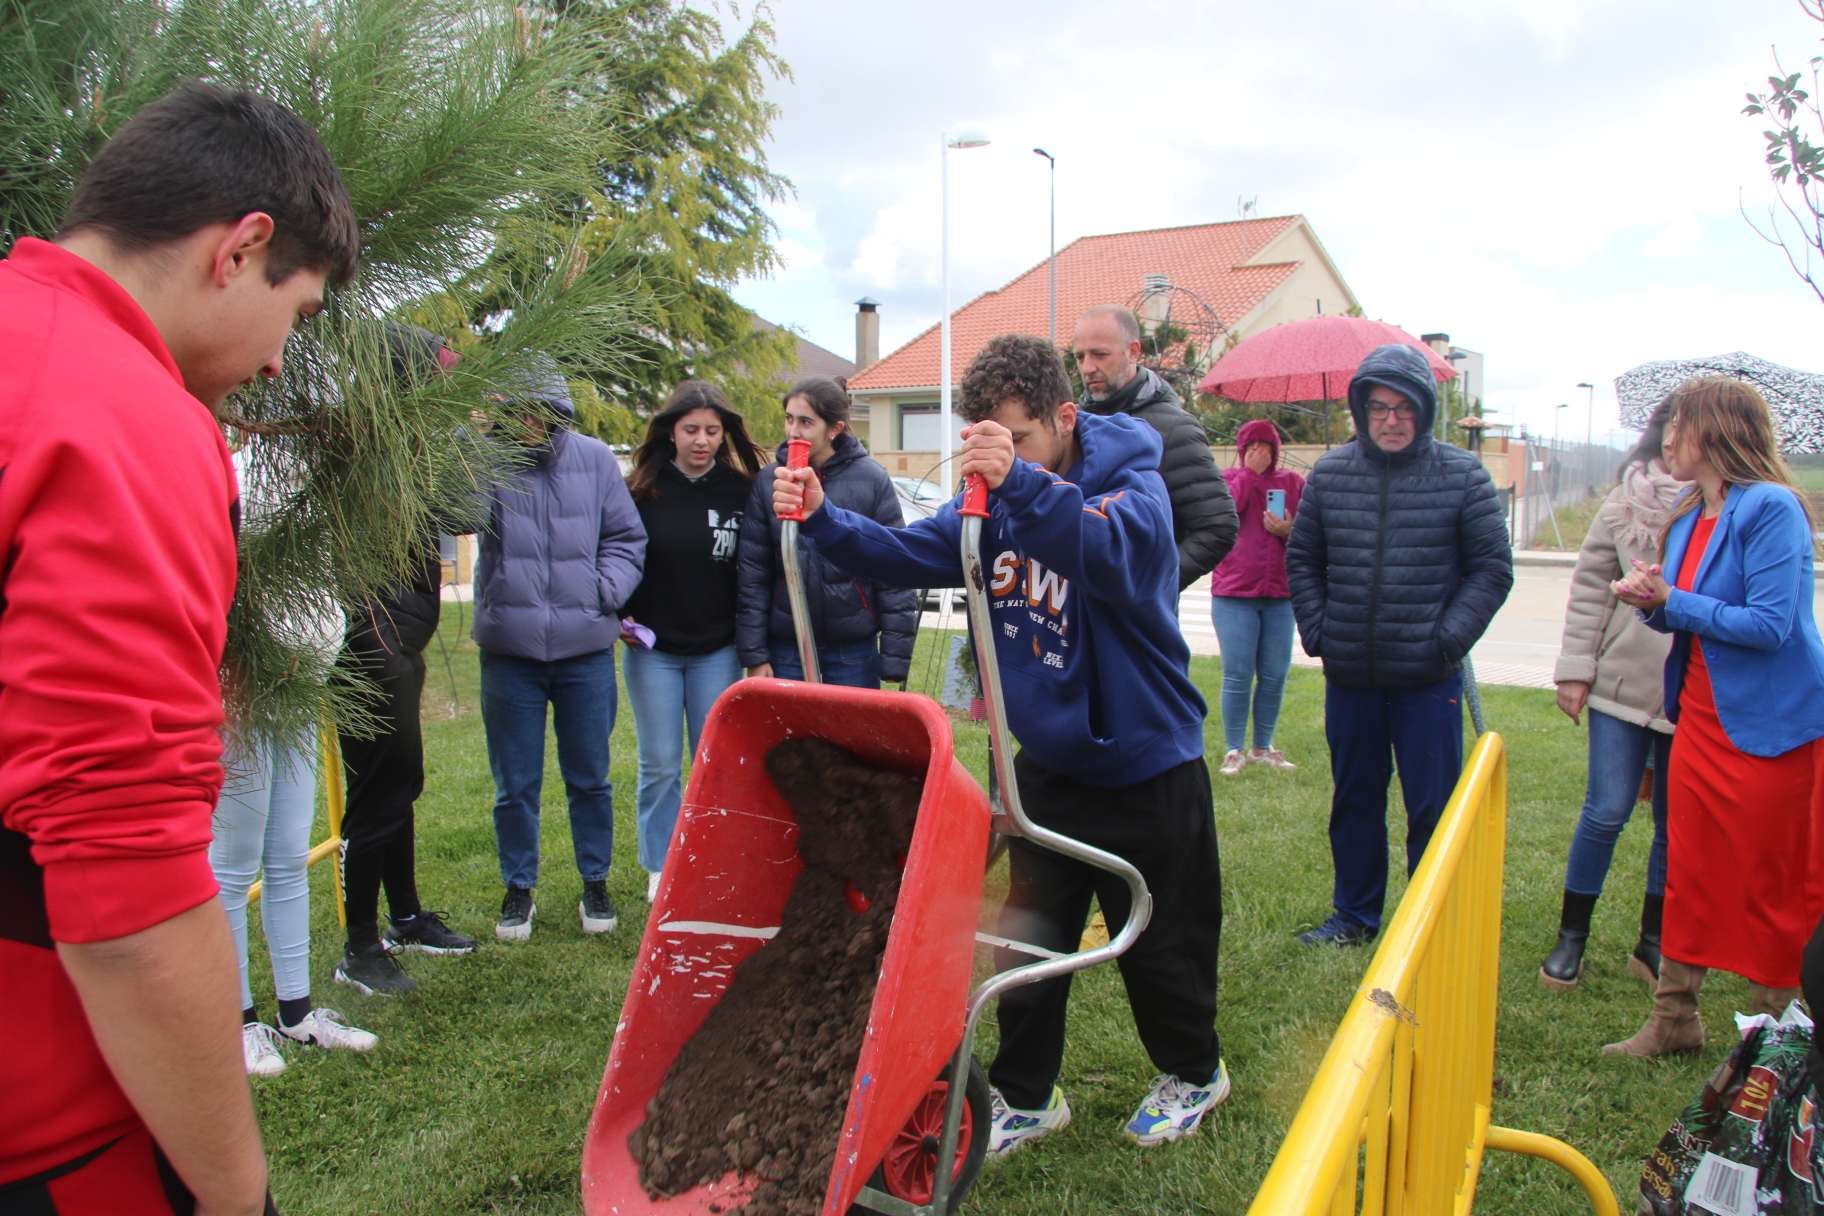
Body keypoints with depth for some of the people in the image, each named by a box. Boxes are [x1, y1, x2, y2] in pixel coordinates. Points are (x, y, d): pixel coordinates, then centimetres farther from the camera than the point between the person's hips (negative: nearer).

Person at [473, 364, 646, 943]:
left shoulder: (594, 459, 0)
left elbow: (626, 538, 7)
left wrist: (604, 591, -8)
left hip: (585, 650, 1)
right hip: (508, 650, -1)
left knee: (590, 779, 14)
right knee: (515, 784, 11)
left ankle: (595, 884, 30)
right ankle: (518, 888, 28)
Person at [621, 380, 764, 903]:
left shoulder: (740, 491, -2)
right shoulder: (641, 491, -4)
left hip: (717, 651, 1)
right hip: (651, 649, 0)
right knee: (660, 765, 5)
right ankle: (660, 870, 17)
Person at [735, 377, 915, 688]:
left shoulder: (872, 479, -6)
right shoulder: (768, 481, -1)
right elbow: (752, 574, 2)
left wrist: (895, 660, -7)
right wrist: (754, 655, -2)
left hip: (854, 651, -1)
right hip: (786, 652, 1)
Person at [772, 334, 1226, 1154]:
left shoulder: (1133, 485, -19)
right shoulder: (995, 503, -1)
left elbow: (1111, 551, -41)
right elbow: (905, 554, -7)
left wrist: (1020, 483, -57)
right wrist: (822, 518, -25)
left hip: (1145, 764, -5)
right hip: (1047, 762, 5)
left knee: (1159, 940, 12)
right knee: (1031, 933, 14)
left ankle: (1193, 1072, 39)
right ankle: (1026, 1094, 32)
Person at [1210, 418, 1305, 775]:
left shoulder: (1293, 482, 9)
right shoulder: (1229, 477, 4)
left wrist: (1289, 530, -12)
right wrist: (1250, 472, -10)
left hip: (1280, 595, 3)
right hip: (1234, 593, -3)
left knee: (1275, 676, 6)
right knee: (1237, 676, -3)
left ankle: (1263, 748, 20)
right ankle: (1234, 750, 8)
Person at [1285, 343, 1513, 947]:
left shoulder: (1462, 474, -2)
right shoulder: (1332, 471, 5)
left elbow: (1492, 567, 1)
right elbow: (1301, 557, 13)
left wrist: (1449, 638, -9)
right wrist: (1316, 629, 2)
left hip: (1429, 680, -3)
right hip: (1349, 676, 3)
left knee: (1434, 806, 3)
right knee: (1354, 800, 15)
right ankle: (1355, 914, 30)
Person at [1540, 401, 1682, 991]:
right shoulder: (1624, 504, 3)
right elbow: (1589, 588, 4)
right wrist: (1575, 669, -1)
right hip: (1625, 682, -1)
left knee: (1678, 824, 10)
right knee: (1606, 812, 0)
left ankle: (1654, 942, 27)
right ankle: (1571, 937, 16)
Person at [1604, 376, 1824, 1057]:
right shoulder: (1689, 514, 8)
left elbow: (1769, 625, -23)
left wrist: (1672, 602, -16)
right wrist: (1655, 602, -6)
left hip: (1770, 728, -8)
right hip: (1701, 716, 8)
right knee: (1688, 873, 13)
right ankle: (1673, 1021, 25)